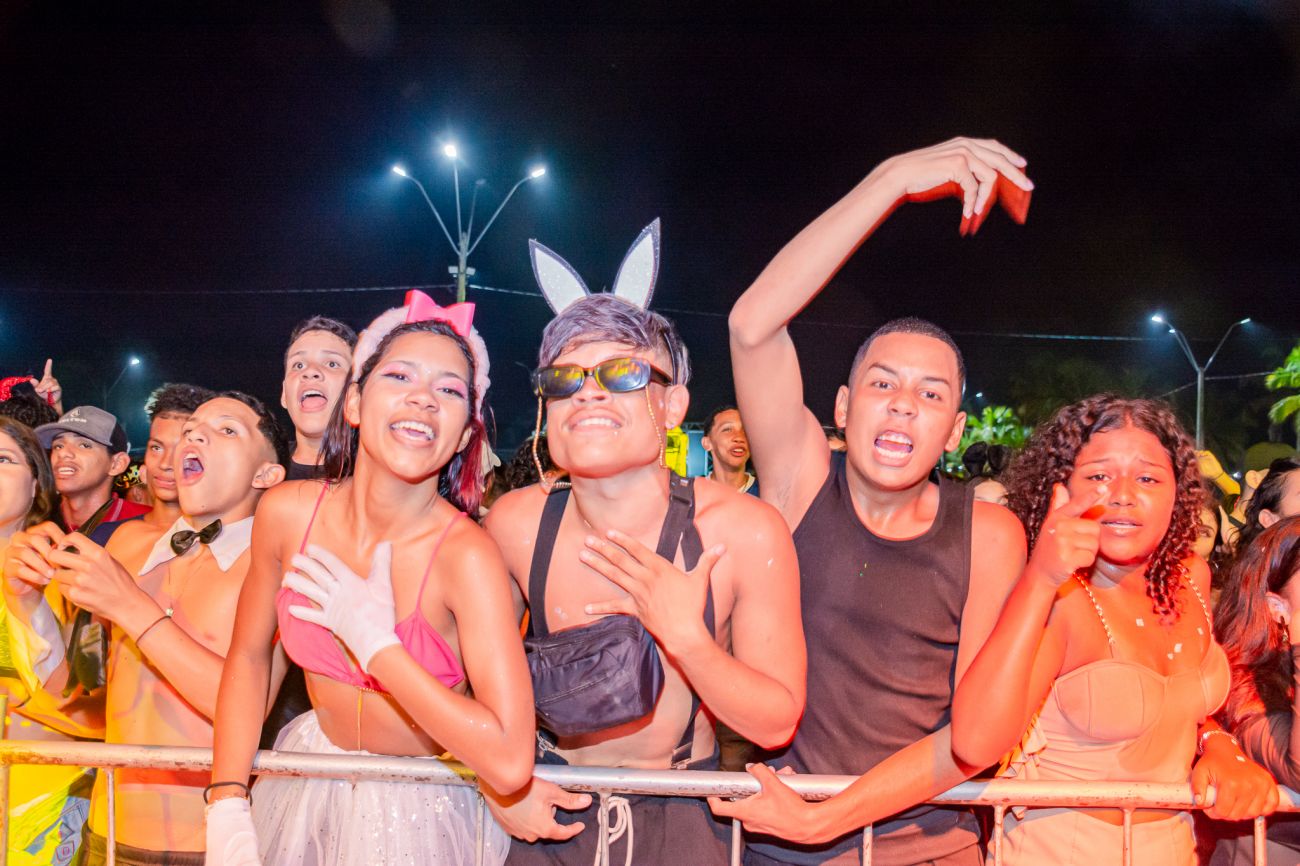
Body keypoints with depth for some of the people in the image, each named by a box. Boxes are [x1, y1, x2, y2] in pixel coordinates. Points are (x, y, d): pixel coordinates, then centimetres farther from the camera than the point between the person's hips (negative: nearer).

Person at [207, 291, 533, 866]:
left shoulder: (466, 554, -27)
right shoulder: (287, 512, -14)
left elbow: (510, 763, -32)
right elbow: (249, 657, 1)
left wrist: (374, 641, -29)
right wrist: (227, 810, -7)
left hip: (425, 805, -3)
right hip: (310, 787, 4)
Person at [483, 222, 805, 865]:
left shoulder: (745, 534, -21)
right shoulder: (516, 524, -16)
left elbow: (776, 722, -15)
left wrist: (685, 637, -30)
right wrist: (498, 783, -8)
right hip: (552, 813, 2)